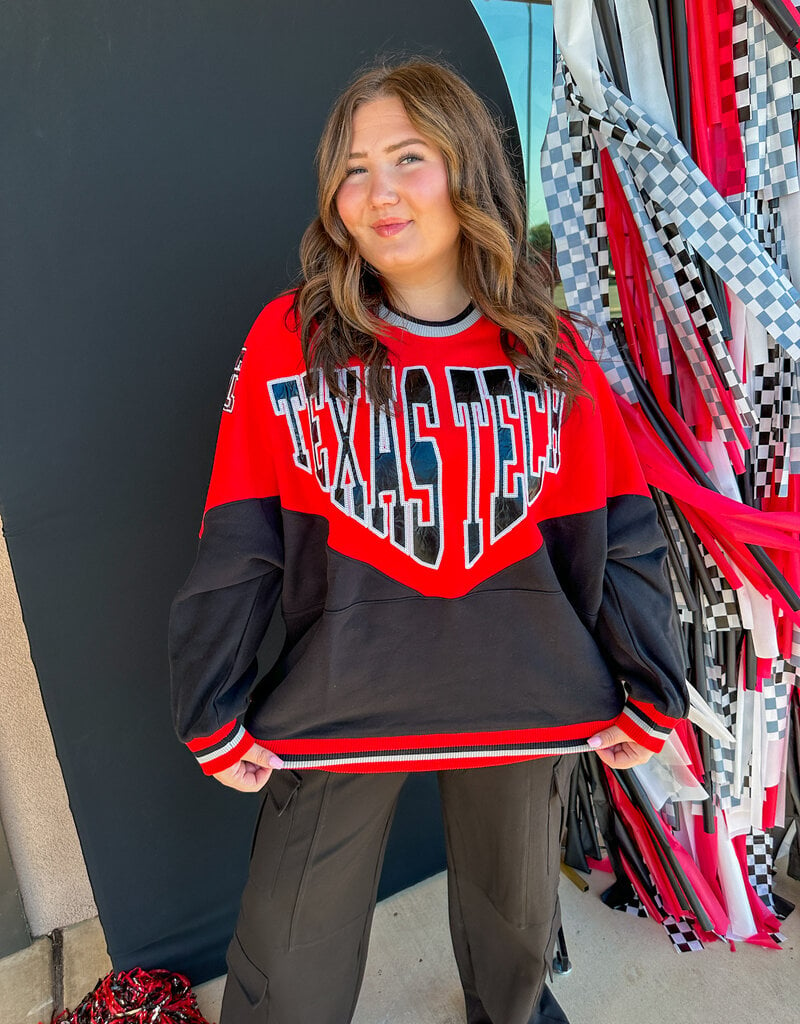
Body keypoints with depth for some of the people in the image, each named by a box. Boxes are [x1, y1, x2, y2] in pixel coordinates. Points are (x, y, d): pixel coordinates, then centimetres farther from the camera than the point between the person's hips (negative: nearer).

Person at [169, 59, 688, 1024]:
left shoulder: (550, 351, -3)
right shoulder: (290, 339, -8)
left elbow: (619, 538, 0)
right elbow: (237, 549, -8)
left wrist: (650, 697, 3)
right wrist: (213, 718, -4)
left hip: (525, 705, 2)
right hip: (336, 705, -1)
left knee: (515, 914, 27)